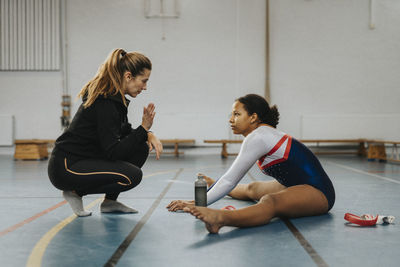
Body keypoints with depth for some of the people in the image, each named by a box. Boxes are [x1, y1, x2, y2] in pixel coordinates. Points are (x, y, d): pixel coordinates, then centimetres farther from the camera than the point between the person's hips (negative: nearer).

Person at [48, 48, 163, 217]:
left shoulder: (115, 97, 7)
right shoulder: (105, 102, -23)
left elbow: (125, 132, 18)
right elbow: (113, 152, -24)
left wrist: (149, 135, -2)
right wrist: (143, 129, -20)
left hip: (86, 159, 10)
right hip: (66, 167, -10)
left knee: (141, 148, 3)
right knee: (132, 175, -23)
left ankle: (110, 202, 10)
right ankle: (75, 192, -4)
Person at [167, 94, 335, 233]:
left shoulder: (258, 137, -15)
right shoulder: (263, 133, 15)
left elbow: (230, 180, -18)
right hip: (297, 185, 10)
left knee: (270, 202, -38)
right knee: (252, 189, 29)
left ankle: (220, 218, -67)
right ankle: (215, 187, 58)